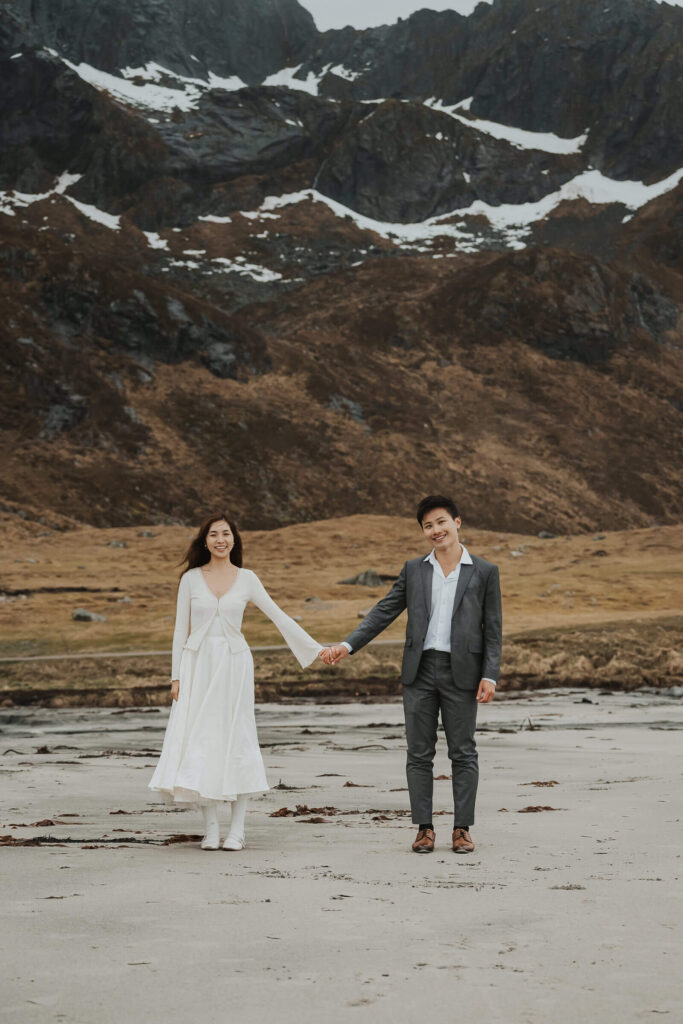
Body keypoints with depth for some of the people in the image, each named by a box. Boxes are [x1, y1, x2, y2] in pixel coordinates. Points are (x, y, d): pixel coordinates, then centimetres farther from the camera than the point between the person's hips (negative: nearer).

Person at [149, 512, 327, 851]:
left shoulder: (246, 579, 4)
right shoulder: (191, 579, 4)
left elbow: (278, 616, 6)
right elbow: (181, 628, 6)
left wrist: (314, 648, 2)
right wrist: (176, 676, 1)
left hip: (234, 665, 0)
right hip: (198, 665, 1)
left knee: (236, 739, -2)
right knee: (200, 741, -3)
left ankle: (237, 829, 3)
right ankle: (211, 827, 5)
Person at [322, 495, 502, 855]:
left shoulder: (484, 572, 4)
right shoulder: (413, 570, 11)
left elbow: (492, 630, 3)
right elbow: (383, 612, 9)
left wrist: (490, 675, -7)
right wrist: (348, 644, -2)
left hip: (461, 672, -2)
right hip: (419, 670, 2)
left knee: (463, 753, 2)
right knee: (419, 753, 4)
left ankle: (462, 829, 9)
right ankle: (424, 828, 9)